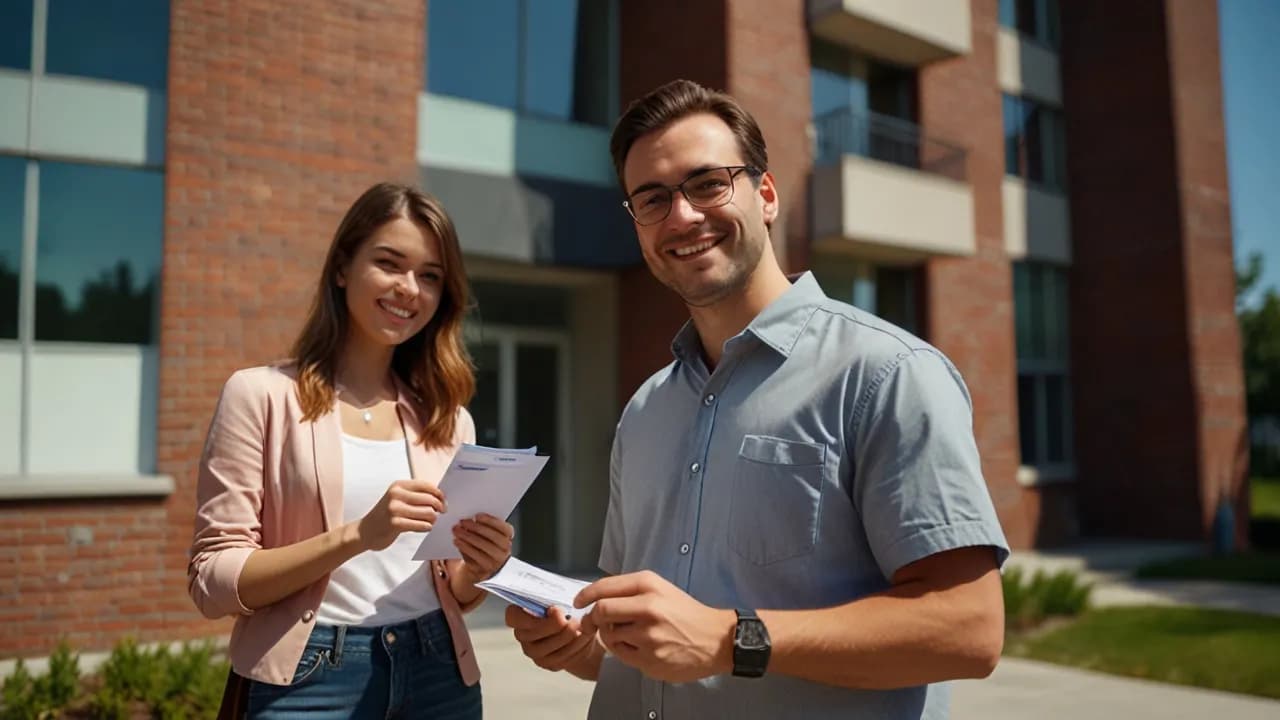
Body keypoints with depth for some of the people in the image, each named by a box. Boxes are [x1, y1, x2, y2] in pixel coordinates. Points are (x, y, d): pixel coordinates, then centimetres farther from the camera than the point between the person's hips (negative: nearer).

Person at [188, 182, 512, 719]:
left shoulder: (447, 417, 5)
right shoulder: (261, 394, -6)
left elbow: (455, 595, 11)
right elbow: (212, 582, -10)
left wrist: (478, 569, -11)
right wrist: (357, 534, -23)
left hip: (438, 675, 4)